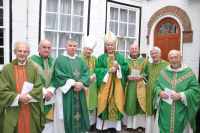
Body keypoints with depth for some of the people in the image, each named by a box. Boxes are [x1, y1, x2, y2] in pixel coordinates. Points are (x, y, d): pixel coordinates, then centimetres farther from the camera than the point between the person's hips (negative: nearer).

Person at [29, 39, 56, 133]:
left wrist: (50, 91, -11)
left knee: (49, 121, 8)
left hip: (49, 96, 4)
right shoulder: (32, 60, -5)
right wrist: (44, 91, -14)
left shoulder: (53, 61, 9)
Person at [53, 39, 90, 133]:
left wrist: (81, 83, -14)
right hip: (66, 92, -4)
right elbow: (60, 76, -12)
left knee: (79, 111, 10)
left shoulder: (80, 60, 14)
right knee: (66, 115, 1)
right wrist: (74, 83, -17)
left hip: (79, 93, 5)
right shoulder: (60, 59, -2)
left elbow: (86, 73, 3)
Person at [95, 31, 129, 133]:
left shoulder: (120, 57, 8)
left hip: (116, 85, 1)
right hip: (104, 85, 0)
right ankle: (103, 125, 14)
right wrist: (108, 70, -16)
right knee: (104, 103, 1)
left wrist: (118, 66, -15)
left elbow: (126, 69, 1)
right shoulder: (101, 57, 5)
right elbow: (97, 69, -6)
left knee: (115, 103, 3)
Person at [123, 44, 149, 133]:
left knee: (140, 104, 3)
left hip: (140, 87, 0)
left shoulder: (145, 61, 6)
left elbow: (149, 73, 4)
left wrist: (142, 76, -12)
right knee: (129, 104, 4)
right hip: (129, 86, 0)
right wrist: (127, 76, -13)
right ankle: (127, 122, 21)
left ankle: (140, 124, 17)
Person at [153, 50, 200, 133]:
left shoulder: (189, 72, -3)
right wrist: (160, 92, -11)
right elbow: (156, 84, 10)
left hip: (181, 111, -2)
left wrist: (181, 95, -19)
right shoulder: (164, 72, 4)